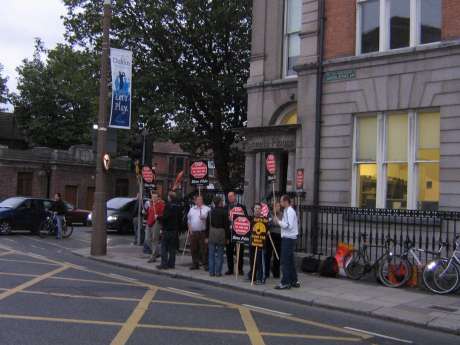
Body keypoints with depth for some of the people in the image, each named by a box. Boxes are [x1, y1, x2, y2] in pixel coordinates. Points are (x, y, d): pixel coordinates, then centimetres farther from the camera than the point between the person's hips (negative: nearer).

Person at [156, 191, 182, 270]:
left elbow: (165, 217, -20)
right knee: (173, 248, 11)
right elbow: (180, 218, 11)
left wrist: (158, 217, -3)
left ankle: (164, 264, -2)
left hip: (167, 229, -7)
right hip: (175, 229, 7)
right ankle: (171, 263, 12)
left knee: (164, 247, -1)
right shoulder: (179, 206, 7)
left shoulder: (168, 205, -14)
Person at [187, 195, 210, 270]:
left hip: (203, 232, -5)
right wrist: (190, 229, 7)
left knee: (204, 249, -5)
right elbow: (189, 220, 18)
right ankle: (195, 263, 20)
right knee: (194, 249, 10)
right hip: (193, 232, 5)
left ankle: (205, 264, 0)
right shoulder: (192, 209, 16)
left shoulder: (207, 209, 0)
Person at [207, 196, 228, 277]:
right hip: (221, 233, -3)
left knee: (211, 254, 8)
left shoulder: (211, 212, 4)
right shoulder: (224, 212, -8)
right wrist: (227, 237, -2)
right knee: (219, 254, 3)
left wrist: (207, 236, 10)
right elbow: (226, 225, -8)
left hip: (211, 234, 3)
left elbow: (208, 224, 5)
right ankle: (218, 272, 3)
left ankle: (211, 272, 10)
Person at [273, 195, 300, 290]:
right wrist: (279, 221, 5)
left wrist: (278, 221, -15)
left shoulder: (289, 211, -15)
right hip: (289, 238, 10)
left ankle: (285, 283, -5)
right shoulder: (287, 211, 16)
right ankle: (294, 281, 22)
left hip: (288, 239, -10)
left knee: (285, 261, -8)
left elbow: (289, 225, -23)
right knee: (290, 260, 15)